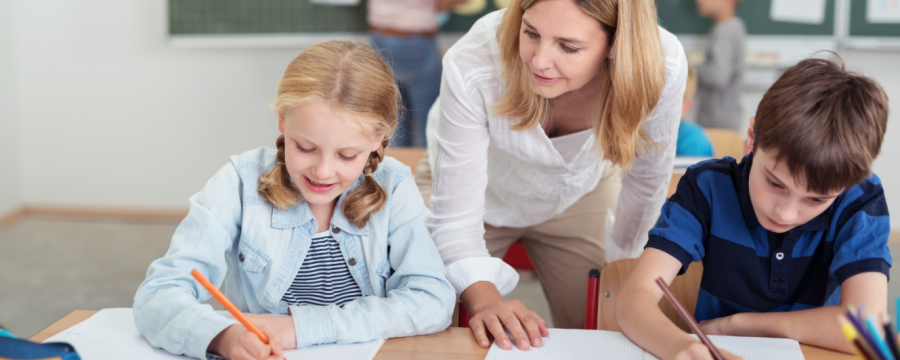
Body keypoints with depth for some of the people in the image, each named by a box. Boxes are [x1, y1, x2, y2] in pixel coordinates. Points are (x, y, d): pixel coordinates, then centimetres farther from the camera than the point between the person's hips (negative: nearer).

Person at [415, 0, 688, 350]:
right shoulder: (471, 68, -40)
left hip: (580, 192, 2)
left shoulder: (663, 65, -34)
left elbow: (647, 178, -12)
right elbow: (455, 219, -33)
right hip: (481, 192, -1)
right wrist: (484, 300, -50)